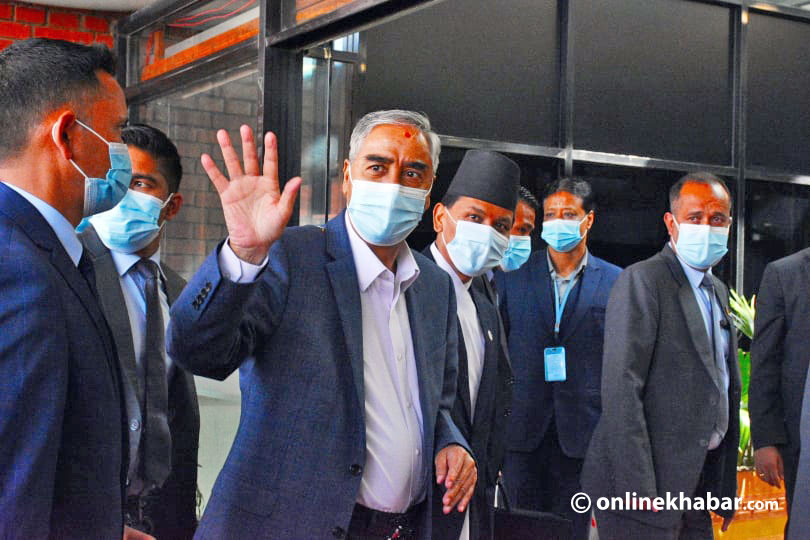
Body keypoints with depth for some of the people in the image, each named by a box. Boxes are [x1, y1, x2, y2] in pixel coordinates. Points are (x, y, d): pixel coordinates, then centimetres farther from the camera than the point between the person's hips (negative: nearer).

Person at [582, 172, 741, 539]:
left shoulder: (718, 292, 16)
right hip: (644, 483, -8)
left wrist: (727, 489, 17)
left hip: (698, 479, 8)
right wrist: (638, 490, -23)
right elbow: (621, 390, -19)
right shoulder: (641, 281, -12)